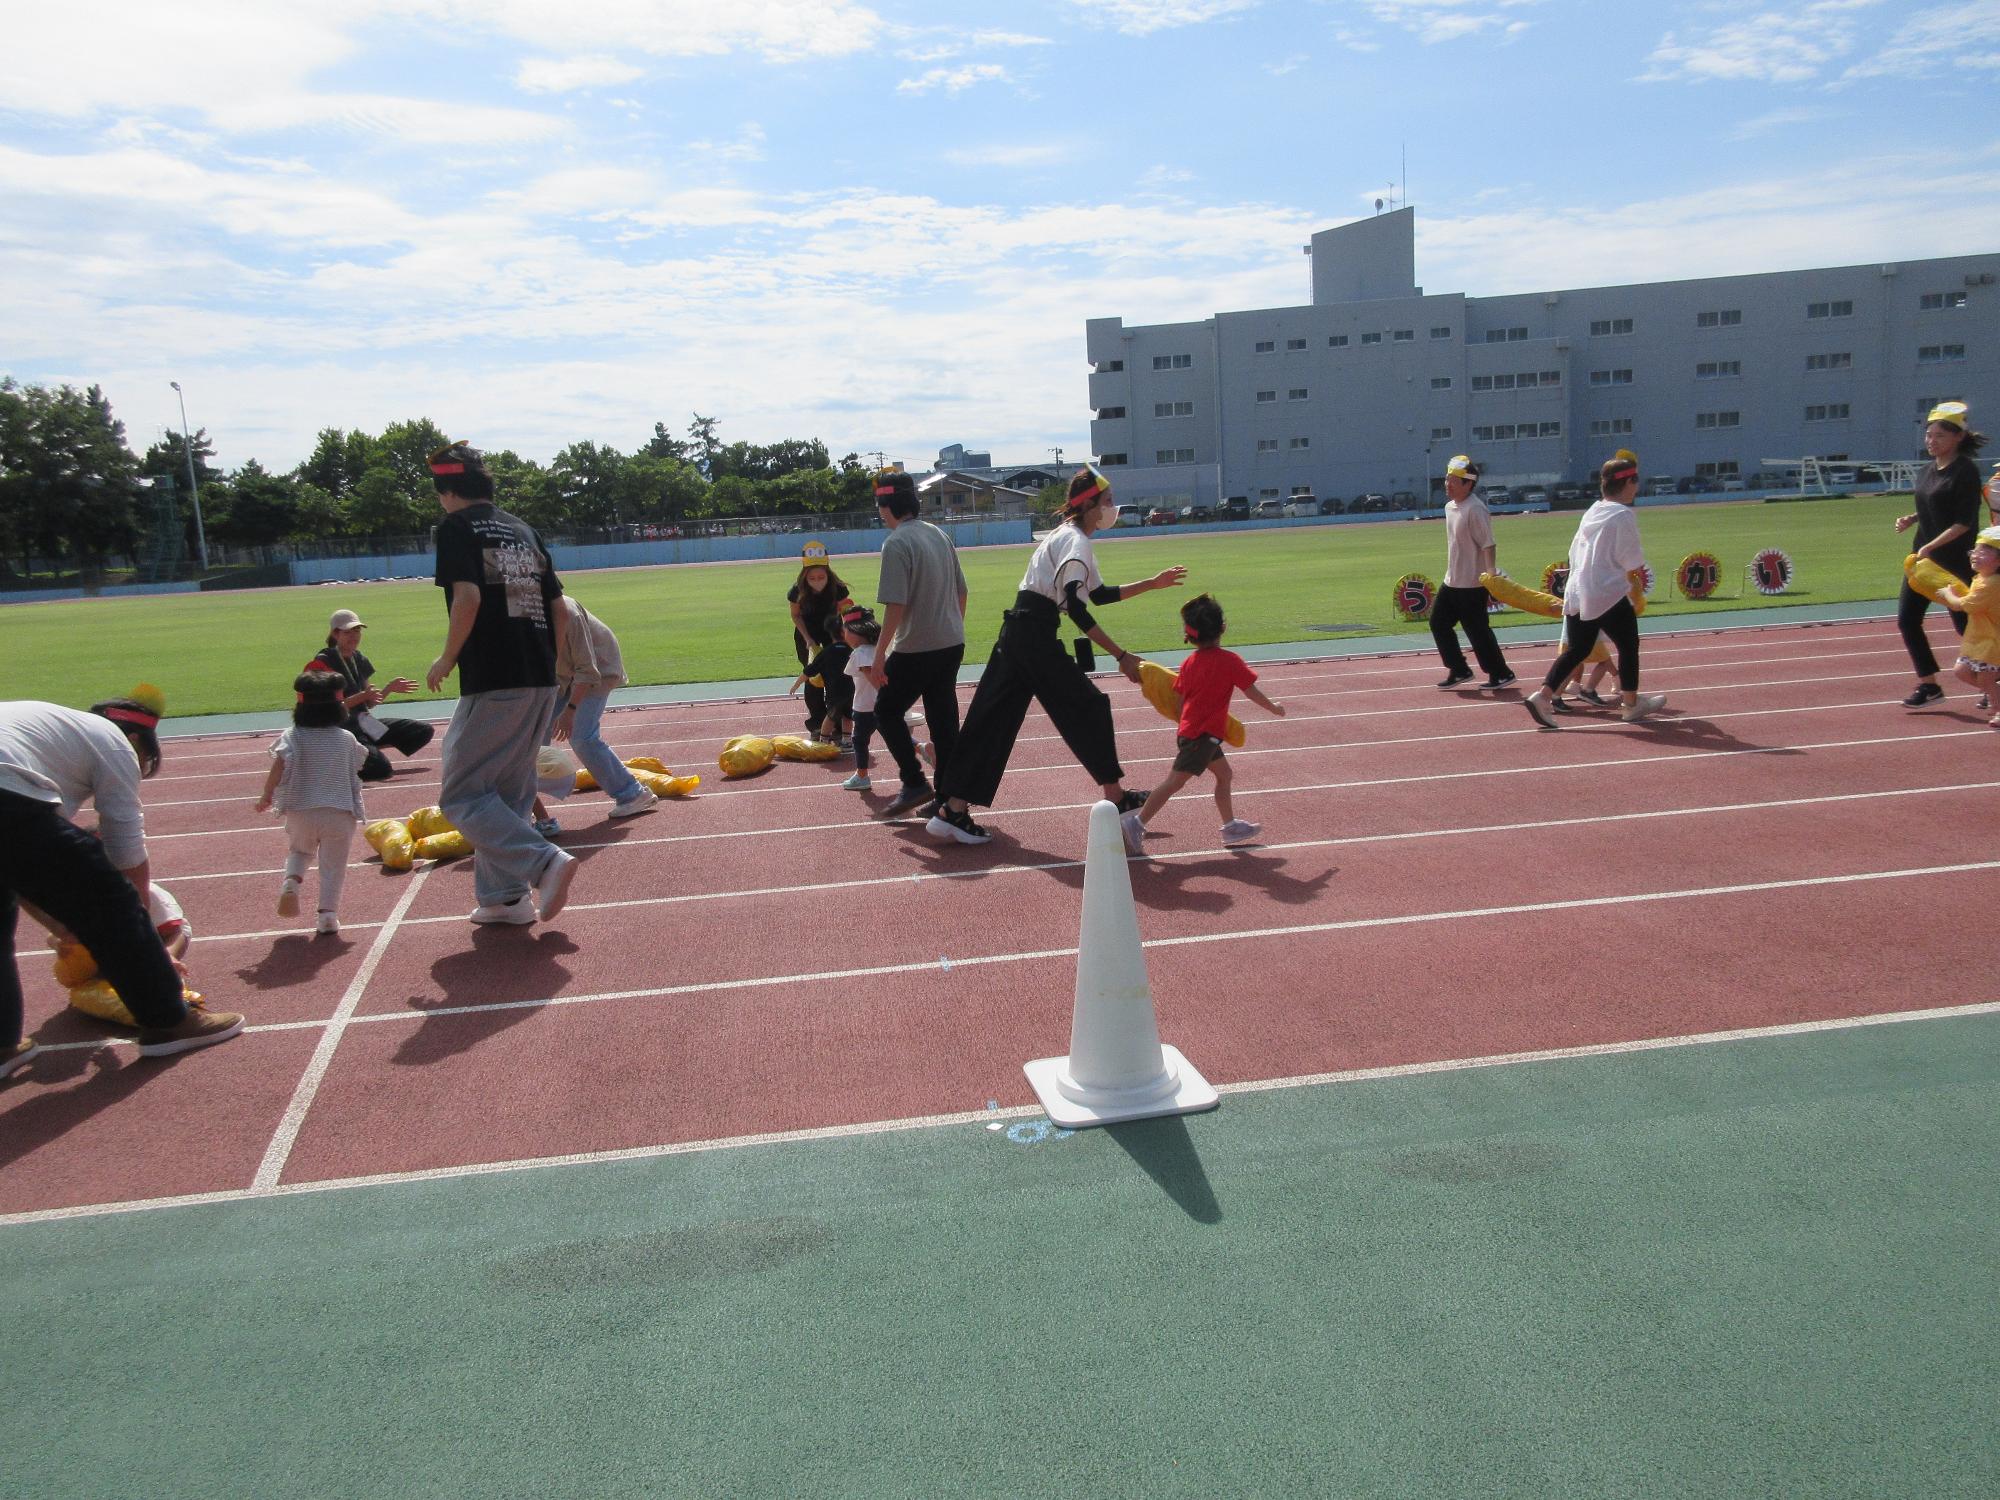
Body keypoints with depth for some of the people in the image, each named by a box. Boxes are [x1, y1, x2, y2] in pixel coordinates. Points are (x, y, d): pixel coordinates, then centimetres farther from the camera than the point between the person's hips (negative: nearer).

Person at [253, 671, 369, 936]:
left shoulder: (292, 737, -3)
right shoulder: (347, 740, 1)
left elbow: (279, 767, -15)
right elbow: (358, 765, 16)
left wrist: (266, 796, -9)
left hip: (300, 810, 1)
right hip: (339, 812, -1)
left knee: (300, 850, 26)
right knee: (333, 865, 8)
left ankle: (291, 881, -2)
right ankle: (328, 914, 2)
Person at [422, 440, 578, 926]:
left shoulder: (457, 526, -3)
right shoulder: (523, 529, 17)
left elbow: (467, 597, -17)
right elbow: (558, 607, 14)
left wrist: (447, 659, -5)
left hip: (494, 684, -8)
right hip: (542, 682, 8)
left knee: (462, 795, -1)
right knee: (510, 791, 18)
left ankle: (545, 861, -17)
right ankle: (505, 897, 21)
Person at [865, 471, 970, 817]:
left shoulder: (896, 543, -15)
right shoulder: (939, 534, 10)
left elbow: (895, 605, -20)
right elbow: (961, 591, 15)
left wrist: (879, 655, -17)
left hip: (915, 649, -8)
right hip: (952, 644, 8)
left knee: (887, 712, 8)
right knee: (944, 720, 11)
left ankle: (915, 784, 2)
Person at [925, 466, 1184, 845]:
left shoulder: (1067, 537, 21)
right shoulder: (1076, 542, -10)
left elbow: (1099, 594, 30)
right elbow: (1076, 606, -21)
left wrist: (1153, 583, 30)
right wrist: (1121, 656, -23)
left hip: (1018, 633, 9)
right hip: (1036, 638, -9)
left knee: (992, 719, 5)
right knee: (1088, 708, 3)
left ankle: (952, 810, 2)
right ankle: (1117, 799, 13)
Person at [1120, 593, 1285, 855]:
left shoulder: (1189, 662, 6)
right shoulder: (1230, 661, -11)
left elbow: (1181, 699, 9)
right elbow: (1252, 693, -6)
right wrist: (1274, 708, 11)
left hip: (1188, 730, 8)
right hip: (1204, 734, -8)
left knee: (1223, 773, 19)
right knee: (1175, 781, -7)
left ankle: (1231, 826, 26)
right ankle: (1136, 823, -9)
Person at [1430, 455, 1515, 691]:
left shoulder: (1475, 509, -17)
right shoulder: (1449, 507, 10)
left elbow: (1488, 545, -21)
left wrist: (1490, 575, -30)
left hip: (1472, 584, -9)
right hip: (1451, 582, 9)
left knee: (1477, 630, -3)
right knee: (1438, 622, 12)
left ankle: (1500, 673, 11)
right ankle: (1459, 670, 22)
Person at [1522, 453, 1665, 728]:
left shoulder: (1591, 513, 11)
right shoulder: (1623, 515, -13)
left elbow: (1574, 553, 15)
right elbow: (1633, 561, -13)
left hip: (1578, 592, 7)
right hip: (1609, 594, -7)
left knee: (1577, 649, 12)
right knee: (1628, 645, 10)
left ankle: (1542, 696, -2)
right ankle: (1632, 704, 22)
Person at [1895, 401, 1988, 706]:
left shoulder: (1965, 471, -13)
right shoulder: (1926, 472, 9)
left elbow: (1964, 522, -18)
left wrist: (1931, 546, -23)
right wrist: (1910, 519, 1)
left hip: (1956, 562, -8)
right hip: (1923, 557, 8)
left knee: (1965, 624, 1)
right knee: (1907, 619, 3)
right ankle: (1928, 685, 11)